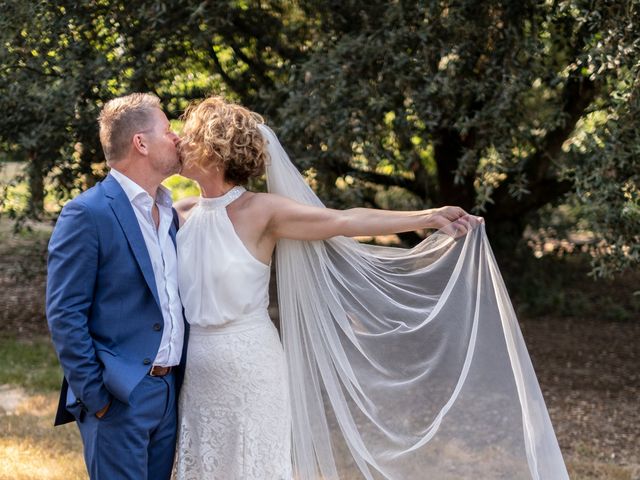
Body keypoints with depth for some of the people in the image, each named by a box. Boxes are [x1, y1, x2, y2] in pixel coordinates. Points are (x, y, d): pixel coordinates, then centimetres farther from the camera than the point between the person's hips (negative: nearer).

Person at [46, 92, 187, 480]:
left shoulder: (169, 212, 13)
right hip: (119, 399, -7)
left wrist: (177, 381, 12)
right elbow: (64, 314, -13)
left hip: (169, 391, 7)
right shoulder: (87, 214, -11)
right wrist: (95, 397, -15)